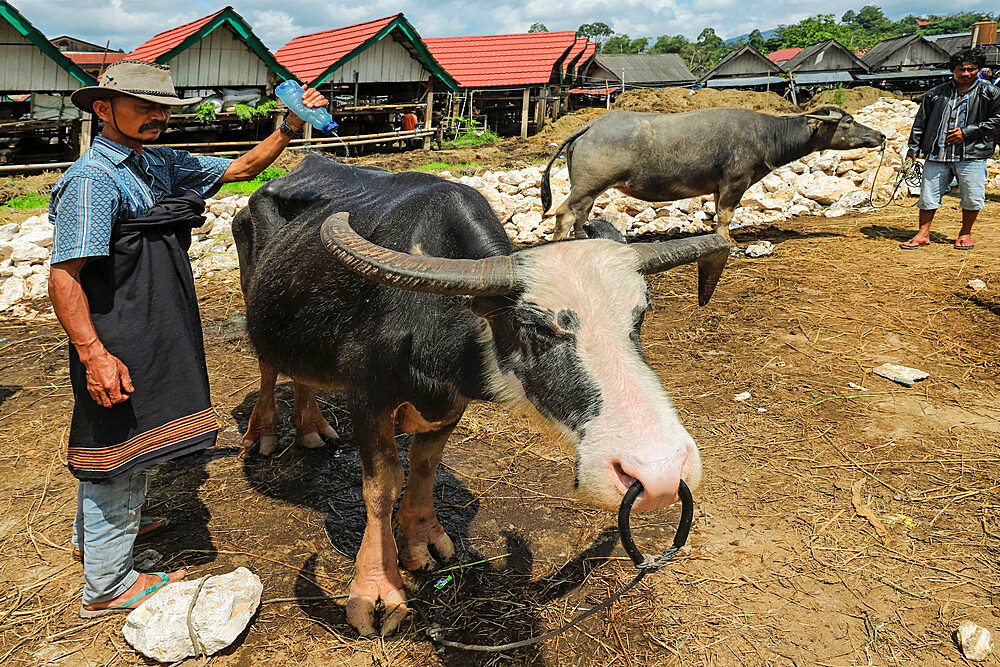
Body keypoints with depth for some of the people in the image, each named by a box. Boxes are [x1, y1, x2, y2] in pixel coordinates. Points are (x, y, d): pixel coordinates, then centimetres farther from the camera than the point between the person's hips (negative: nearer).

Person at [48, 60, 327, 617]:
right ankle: (109, 585, 20)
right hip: (116, 345, -9)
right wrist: (94, 355, -28)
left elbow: (241, 168, 16)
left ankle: (96, 532, 48)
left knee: (121, 440, 24)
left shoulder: (160, 165, 8)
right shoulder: (92, 179, -17)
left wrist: (290, 128, 2)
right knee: (118, 445, 2)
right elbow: (64, 276, -21)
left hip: (155, 338, 9)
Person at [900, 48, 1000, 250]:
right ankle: (923, 234, 14)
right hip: (937, 154, 1)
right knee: (928, 194, 2)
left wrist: (966, 132, -8)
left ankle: (965, 233, 21)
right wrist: (912, 151, 8)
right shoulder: (935, 94, 10)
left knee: (972, 197, 1)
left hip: (972, 154, -1)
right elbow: (920, 123, 13)